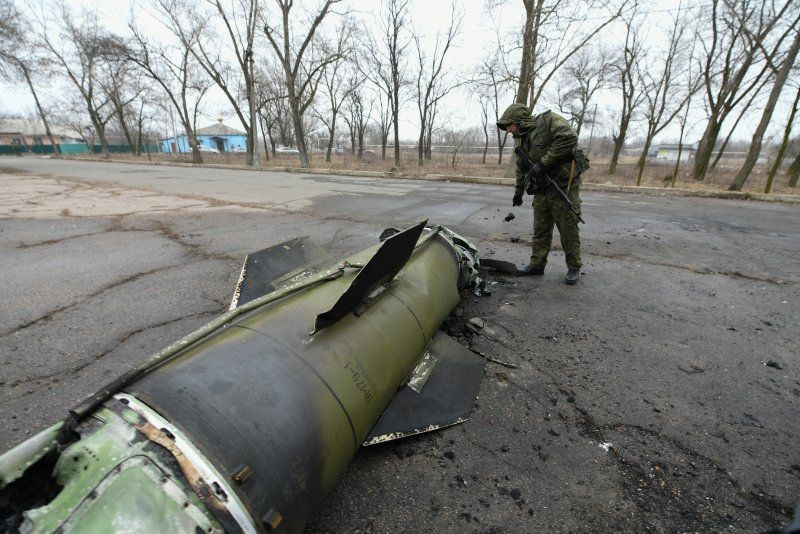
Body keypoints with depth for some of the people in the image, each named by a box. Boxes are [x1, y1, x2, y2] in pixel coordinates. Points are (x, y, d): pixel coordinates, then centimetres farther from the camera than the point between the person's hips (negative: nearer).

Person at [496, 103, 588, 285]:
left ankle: (574, 268, 13)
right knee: (540, 229, 8)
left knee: (568, 228, 1)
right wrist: (518, 192, 32)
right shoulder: (523, 140, 15)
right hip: (541, 189, 7)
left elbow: (569, 138, -23)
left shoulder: (549, 120, -8)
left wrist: (543, 162, -22)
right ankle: (537, 264, 17)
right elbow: (521, 168, 26)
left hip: (563, 184, -7)